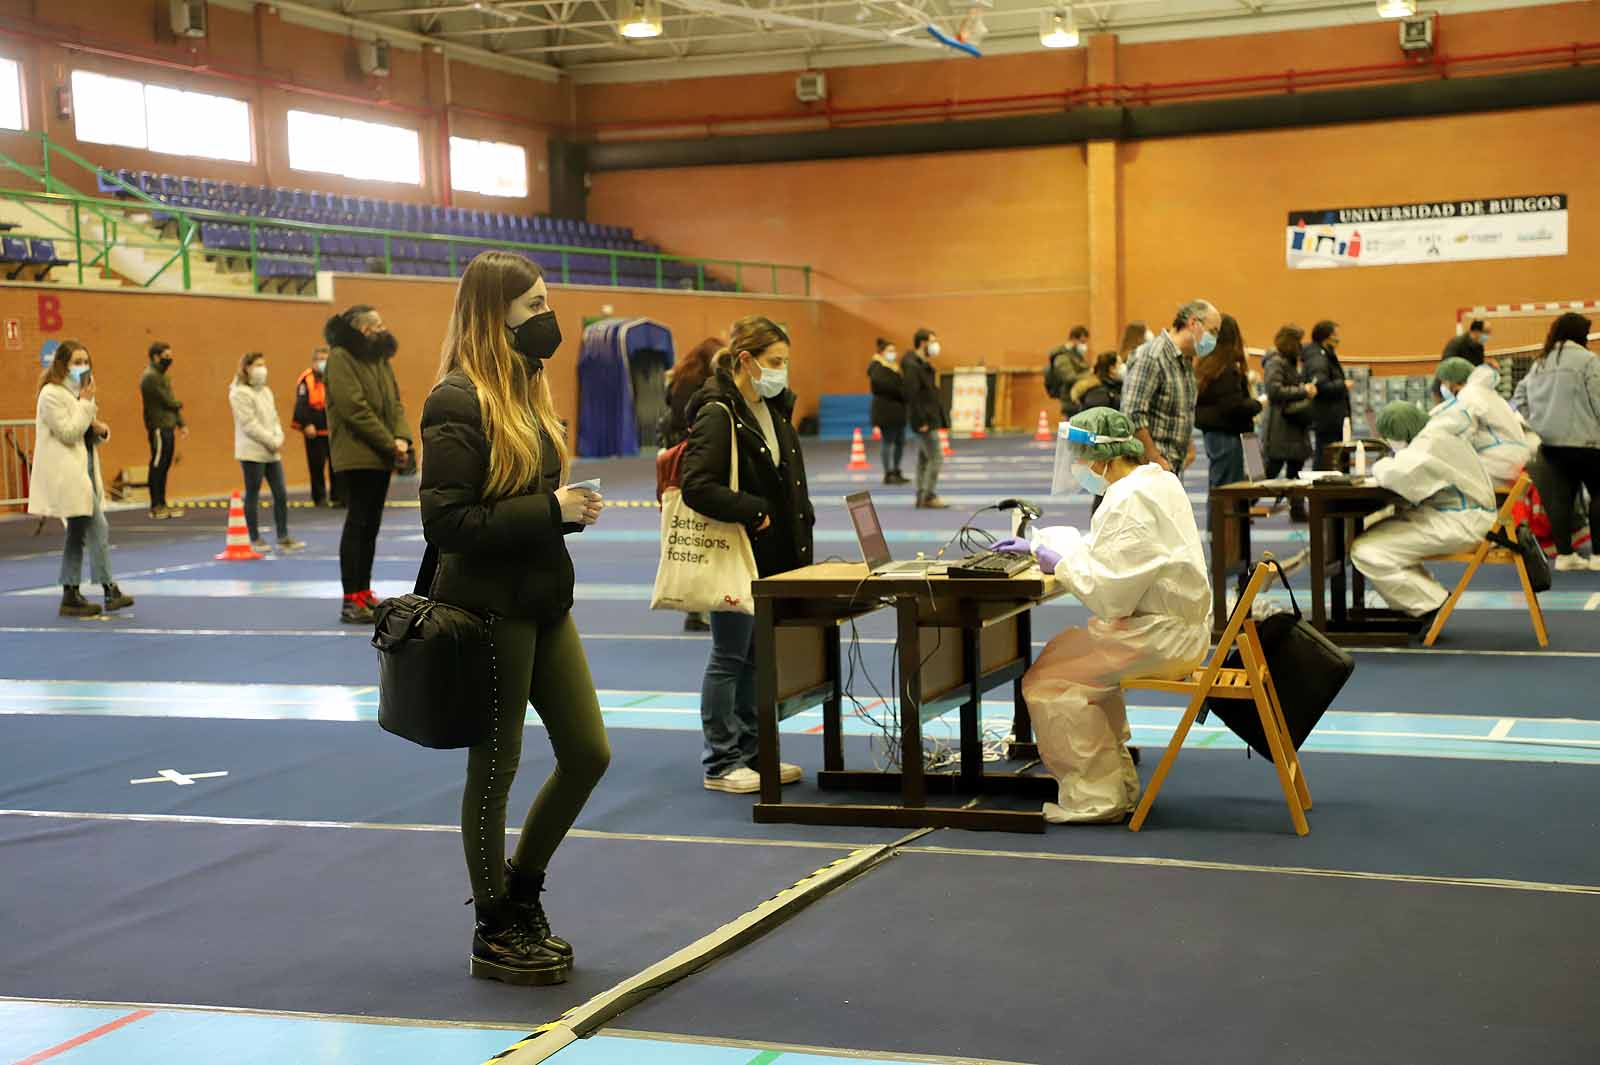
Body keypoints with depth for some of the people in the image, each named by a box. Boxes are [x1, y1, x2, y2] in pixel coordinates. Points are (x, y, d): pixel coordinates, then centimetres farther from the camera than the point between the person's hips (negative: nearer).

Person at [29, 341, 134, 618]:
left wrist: (101, 431, 2)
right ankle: (109, 590, -6)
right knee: (99, 530, -11)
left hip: (83, 470, 9)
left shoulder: (77, 393, 19)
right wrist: (86, 404, -13)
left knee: (78, 533, 9)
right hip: (67, 473, -9)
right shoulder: (51, 394, -9)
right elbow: (68, 433, -17)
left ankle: (71, 596, 14)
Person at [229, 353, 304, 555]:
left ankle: (283, 538, 7)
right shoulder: (240, 393, -10)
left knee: (281, 494, 3)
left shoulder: (265, 391, 15)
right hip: (252, 451, -7)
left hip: (271, 452, 7)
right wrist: (273, 442, -15)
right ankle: (255, 539, 9)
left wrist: (279, 438, -3)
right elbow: (250, 424, -16)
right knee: (252, 495, 2)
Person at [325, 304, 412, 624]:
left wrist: (402, 438, -7)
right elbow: (354, 407, -19)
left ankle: (364, 592, 19)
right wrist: (389, 444, -17)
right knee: (357, 524, -7)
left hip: (382, 456, 8)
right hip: (356, 455, -8)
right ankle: (351, 600, -5)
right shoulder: (341, 358, -11)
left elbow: (395, 403, 12)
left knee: (371, 525, 11)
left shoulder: (380, 360, 15)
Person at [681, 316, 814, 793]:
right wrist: (755, 512, -20)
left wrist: (799, 521, 11)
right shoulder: (718, 414, -15)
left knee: (757, 658, 14)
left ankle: (749, 753, 24)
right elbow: (697, 487, -24)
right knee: (730, 657, 1)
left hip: (773, 556, 8)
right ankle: (720, 763, 10)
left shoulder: (776, 409, 11)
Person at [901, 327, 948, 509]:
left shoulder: (922, 364, 15)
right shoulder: (912, 366, -16)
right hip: (925, 421, -10)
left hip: (930, 420, 10)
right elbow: (912, 396, -22)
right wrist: (922, 421, -22)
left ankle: (922, 497, 17)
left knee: (924, 459, 12)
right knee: (936, 458, -10)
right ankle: (929, 497, -6)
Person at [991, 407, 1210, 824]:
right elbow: (1106, 548, 26)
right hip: (1177, 626, 11)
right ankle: (1116, 784, 26)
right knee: (1066, 653, 24)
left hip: (1160, 634, -11)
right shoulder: (1157, 479, 12)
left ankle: (1094, 797, -3)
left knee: (1047, 679, -9)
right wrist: (1037, 544, 20)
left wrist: (1060, 563, -10)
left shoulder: (1130, 500, -21)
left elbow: (1108, 594, -24)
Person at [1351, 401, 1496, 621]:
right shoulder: (1434, 434, 16)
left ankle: (1432, 606, -4)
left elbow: (1397, 475, -28)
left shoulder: (1433, 440, -17)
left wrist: (1381, 467, -6)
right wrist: (1387, 467, 0)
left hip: (1458, 523, -11)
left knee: (1364, 552, -15)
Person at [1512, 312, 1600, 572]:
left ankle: (1564, 554, 7)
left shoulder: (1538, 363, 15)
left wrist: (1533, 428, 18)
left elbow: (1520, 400, 16)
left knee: (1559, 496, 7)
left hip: (1547, 441, 6)